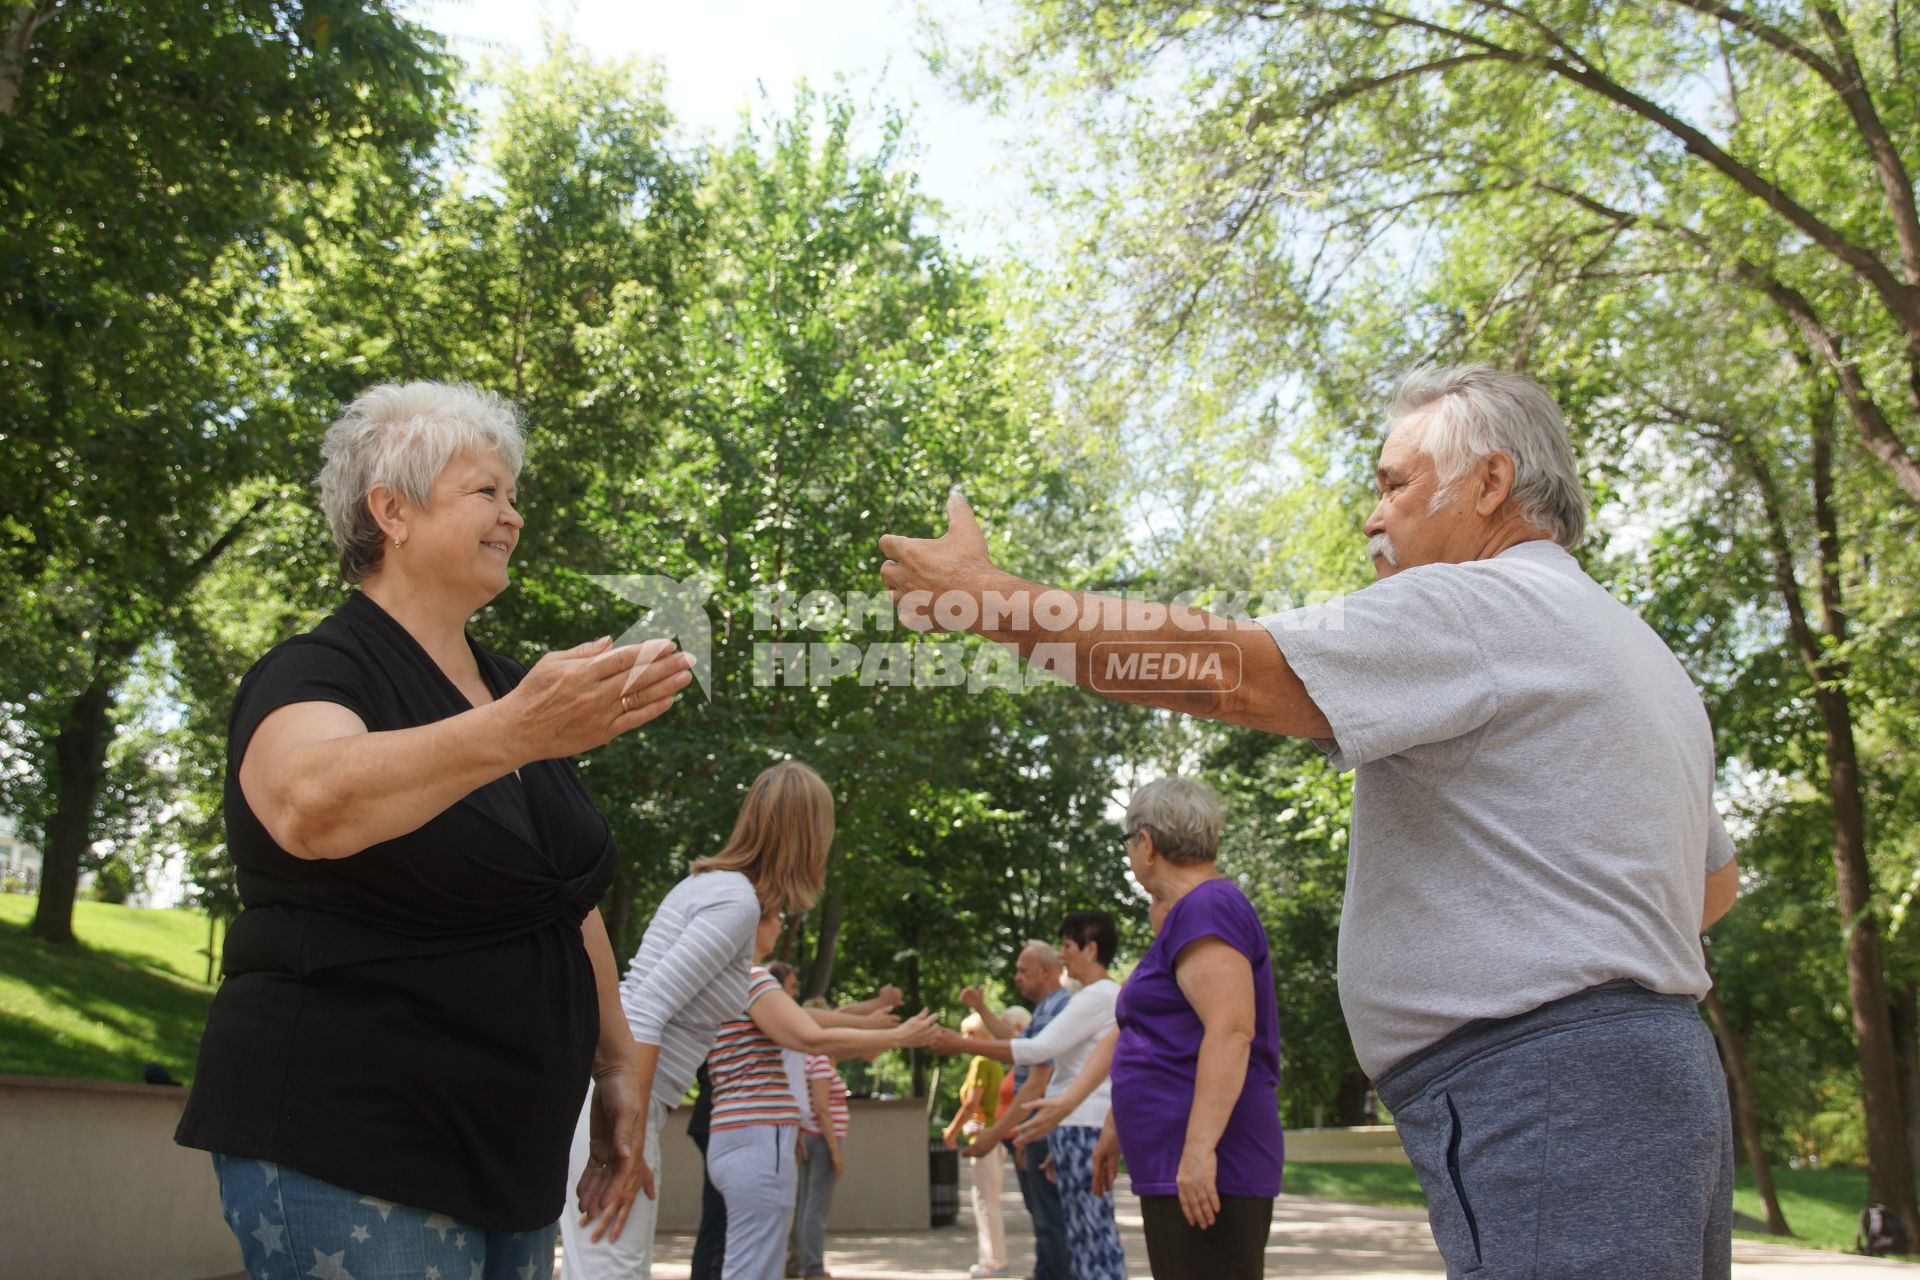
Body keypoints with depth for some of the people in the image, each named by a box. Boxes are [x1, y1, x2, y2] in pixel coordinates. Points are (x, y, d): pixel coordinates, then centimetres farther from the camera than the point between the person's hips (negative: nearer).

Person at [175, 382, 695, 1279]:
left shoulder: (511, 691, 12)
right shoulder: (316, 673, -11)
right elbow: (309, 807, -35)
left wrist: (615, 1064, 12)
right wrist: (511, 734, -49)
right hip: (348, 1149, -7)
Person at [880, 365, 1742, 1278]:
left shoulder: (1485, 606, -11)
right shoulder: (1637, 652, 22)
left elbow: (1225, 669, -20)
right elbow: (1715, 882, 30)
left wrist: (985, 597, -13)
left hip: (1547, 1094, -10)